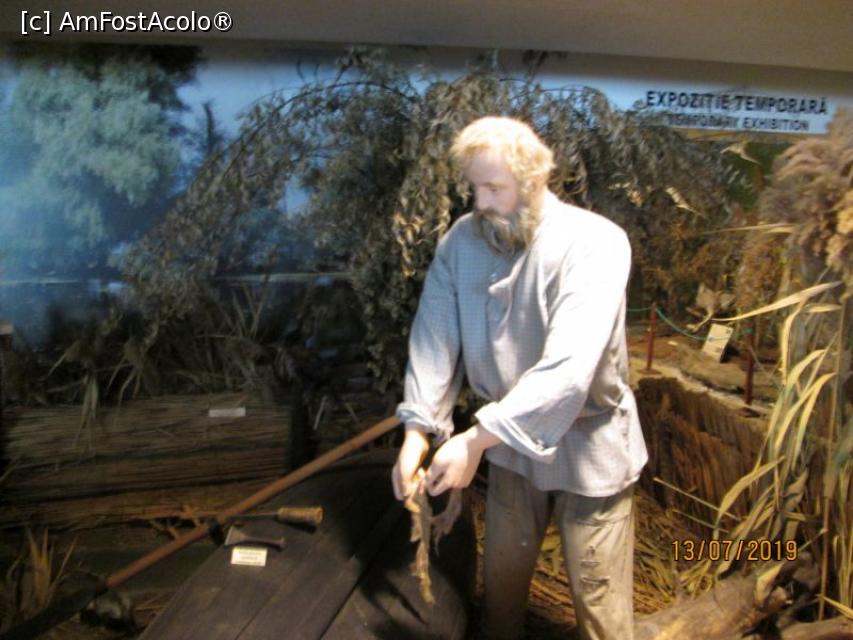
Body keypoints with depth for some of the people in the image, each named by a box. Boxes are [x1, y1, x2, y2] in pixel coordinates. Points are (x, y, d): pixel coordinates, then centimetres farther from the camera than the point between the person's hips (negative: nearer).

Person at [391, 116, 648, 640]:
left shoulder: (595, 242, -23)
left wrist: (474, 441, -36)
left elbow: (569, 366, -33)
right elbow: (435, 337, -10)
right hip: (510, 444, 5)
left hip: (589, 447, -4)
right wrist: (418, 431, -23)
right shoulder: (461, 241, -7)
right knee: (501, 579, 21)